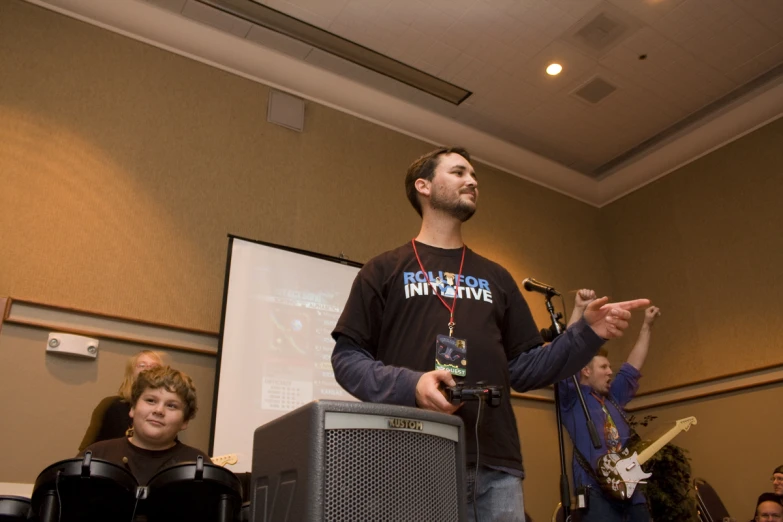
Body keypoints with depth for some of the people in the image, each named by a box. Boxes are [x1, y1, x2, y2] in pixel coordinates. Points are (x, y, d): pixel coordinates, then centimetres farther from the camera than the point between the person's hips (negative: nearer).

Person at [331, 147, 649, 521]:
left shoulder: (496, 277, 21)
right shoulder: (385, 270, 9)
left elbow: (522, 371, 16)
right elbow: (347, 357, 1)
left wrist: (588, 333, 2)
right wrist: (410, 385, -17)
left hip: (495, 466, 4)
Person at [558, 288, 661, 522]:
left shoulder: (613, 399, 23)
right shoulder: (573, 398, 3)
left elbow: (633, 365, 29)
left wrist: (647, 325, 30)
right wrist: (579, 309, -11)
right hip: (597, 493, -7)